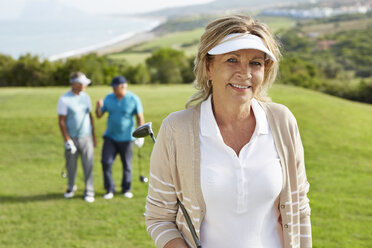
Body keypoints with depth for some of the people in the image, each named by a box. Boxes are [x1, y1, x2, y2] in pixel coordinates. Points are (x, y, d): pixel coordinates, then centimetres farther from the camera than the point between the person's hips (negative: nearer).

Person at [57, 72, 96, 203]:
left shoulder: (85, 96, 5)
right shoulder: (64, 99, -11)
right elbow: (61, 121, -10)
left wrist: (93, 136, 12)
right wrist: (67, 140, -14)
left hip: (86, 138, 3)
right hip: (72, 138, -3)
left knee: (88, 165, -1)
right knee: (71, 165, 10)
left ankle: (89, 192, 5)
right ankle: (71, 187, 31)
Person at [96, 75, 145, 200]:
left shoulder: (134, 99, -11)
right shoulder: (109, 98, -2)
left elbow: (140, 117, -6)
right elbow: (99, 115, 1)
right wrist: (98, 107, -20)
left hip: (126, 138, -2)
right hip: (110, 137, 2)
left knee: (127, 164, 7)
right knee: (106, 162, -8)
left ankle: (126, 189, 25)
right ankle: (109, 189, 5)